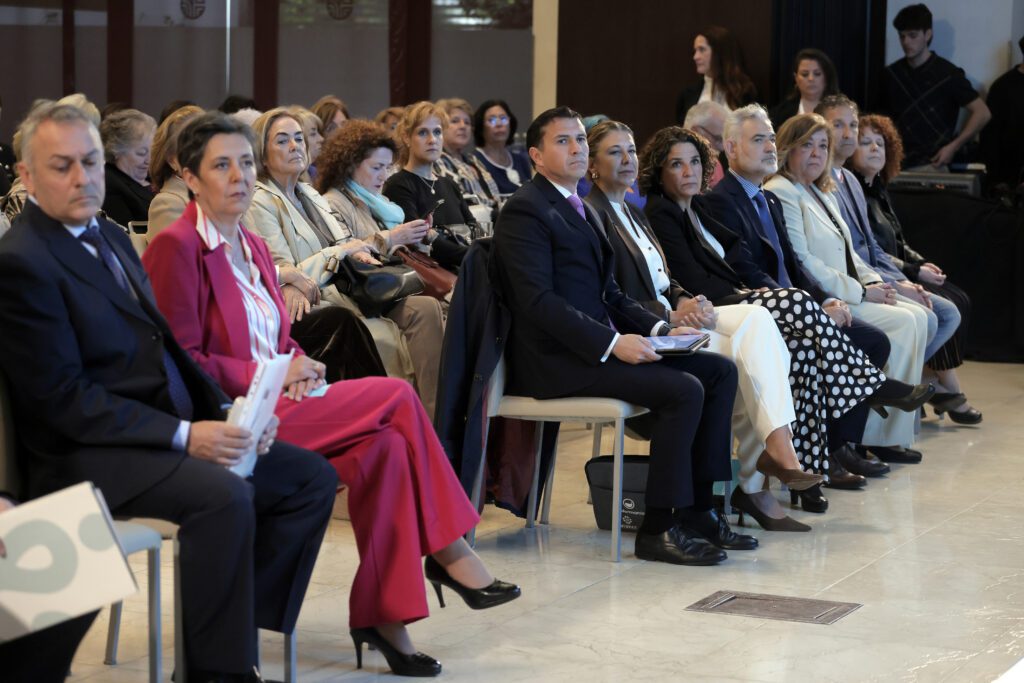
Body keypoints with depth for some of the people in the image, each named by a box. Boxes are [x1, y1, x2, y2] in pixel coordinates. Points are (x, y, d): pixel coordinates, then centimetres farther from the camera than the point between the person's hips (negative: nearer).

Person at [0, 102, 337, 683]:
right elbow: (62, 397, -18)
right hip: (88, 456, -9)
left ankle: (241, 623, 0)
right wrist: (184, 436, -22)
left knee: (313, 477, 0)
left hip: (166, 433, 9)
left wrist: (227, 413, 0)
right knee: (225, 495, -32)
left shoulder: (111, 237, 15)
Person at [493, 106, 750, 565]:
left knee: (720, 371, -1)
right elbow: (539, 301, -19)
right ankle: (658, 529, -17)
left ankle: (696, 510, 0)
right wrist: (612, 343, -24)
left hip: (594, 348, 10)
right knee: (683, 389, -24)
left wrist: (659, 329, 4)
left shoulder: (577, 208, 22)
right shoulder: (525, 210, -8)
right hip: (555, 360, -10)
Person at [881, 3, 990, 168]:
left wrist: (953, 147, -11)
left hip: (932, 165, -3)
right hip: (898, 163, 3)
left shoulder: (947, 74, -4)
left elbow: (982, 113, -3)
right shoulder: (891, 74, 7)